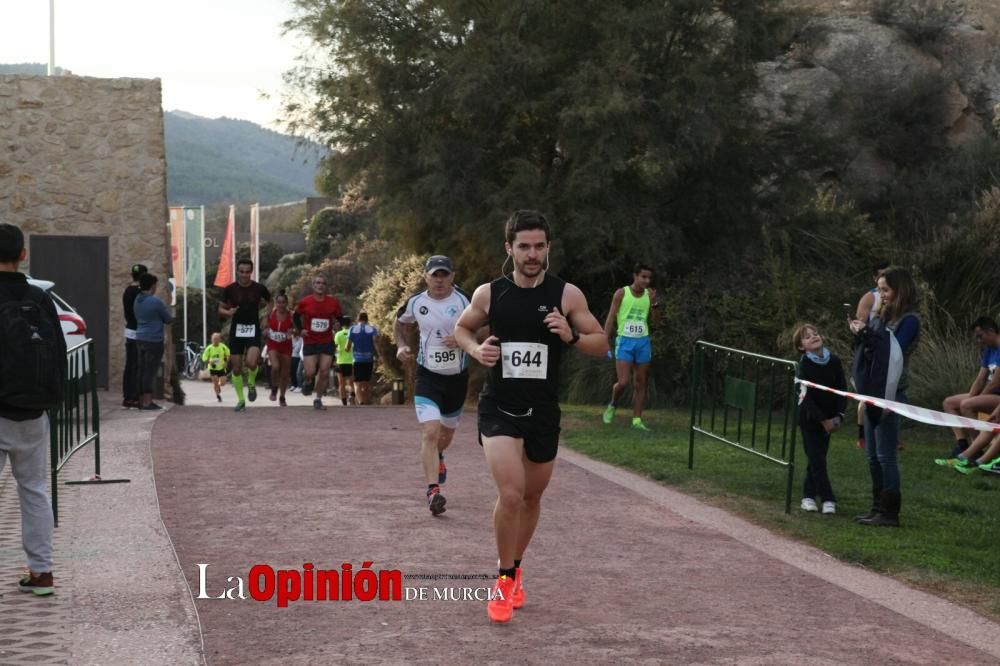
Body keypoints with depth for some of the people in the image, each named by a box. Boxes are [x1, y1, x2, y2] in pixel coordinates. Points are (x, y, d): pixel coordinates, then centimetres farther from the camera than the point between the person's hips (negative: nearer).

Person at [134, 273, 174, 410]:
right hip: (154, 340, -7)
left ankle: (142, 400, 13)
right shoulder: (156, 302, -14)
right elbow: (168, 319, -5)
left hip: (140, 339, 7)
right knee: (150, 371, -6)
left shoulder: (137, 300, 9)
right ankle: (147, 402, -6)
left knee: (142, 370, 11)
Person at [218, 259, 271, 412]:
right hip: (236, 330, 1)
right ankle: (241, 400, 20)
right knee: (236, 369, 4)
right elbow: (221, 309, 5)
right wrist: (228, 312, -17)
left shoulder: (259, 288, -4)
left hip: (253, 330, -1)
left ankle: (251, 384, 9)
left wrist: (266, 318, 2)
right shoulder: (230, 289, -4)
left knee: (251, 362, -24)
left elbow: (270, 302, 16)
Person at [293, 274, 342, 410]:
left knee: (324, 372, -3)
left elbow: (339, 317, 13)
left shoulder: (333, 302, 0)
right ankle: (307, 381, 27)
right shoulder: (305, 302, -4)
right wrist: (301, 329, -3)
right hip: (310, 342, -2)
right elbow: (296, 316, 11)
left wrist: (337, 325, -9)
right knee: (310, 372, -10)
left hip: (327, 342, 2)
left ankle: (318, 399, 12)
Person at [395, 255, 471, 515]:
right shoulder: (415, 303, -2)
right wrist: (401, 345, 1)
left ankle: (437, 458, 55)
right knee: (430, 432, -19)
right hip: (428, 377, -1)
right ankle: (433, 491, -21)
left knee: (446, 433, 20)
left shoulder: (464, 302, -8)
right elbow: (399, 323, 19)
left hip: (457, 377, 1)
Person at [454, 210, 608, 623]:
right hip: (499, 408, -2)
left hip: (543, 411, 2)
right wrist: (476, 349, -8)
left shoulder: (567, 295, -5)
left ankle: (514, 570, 41)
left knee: (532, 496, 17)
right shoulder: (489, 294, -4)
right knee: (511, 493, -19)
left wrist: (571, 337, -21)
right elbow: (461, 329, 13)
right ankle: (505, 579, 1)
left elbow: (602, 345, -1)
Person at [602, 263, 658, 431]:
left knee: (641, 383, 4)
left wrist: (654, 304, -11)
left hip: (643, 342, 3)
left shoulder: (650, 294, 6)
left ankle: (637, 420, 9)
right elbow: (610, 318, -1)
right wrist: (605, 342, -6)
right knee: (623, 382, -10)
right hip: (625, 341, -3)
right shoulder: (622, 293, -2)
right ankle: (612, 406, 19)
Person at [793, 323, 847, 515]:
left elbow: (842, 390, 0)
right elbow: (806, 397, -17)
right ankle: (827, 499, -3)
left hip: (828, 418, 4)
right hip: (810, 418, -4)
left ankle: (809, 495, 20)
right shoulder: (804, 366, -15)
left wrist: (838, 416, -10)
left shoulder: (834, 361, -4)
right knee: (817, 459, -6)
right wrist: (823, 420, -18)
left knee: (817, 458, 8)